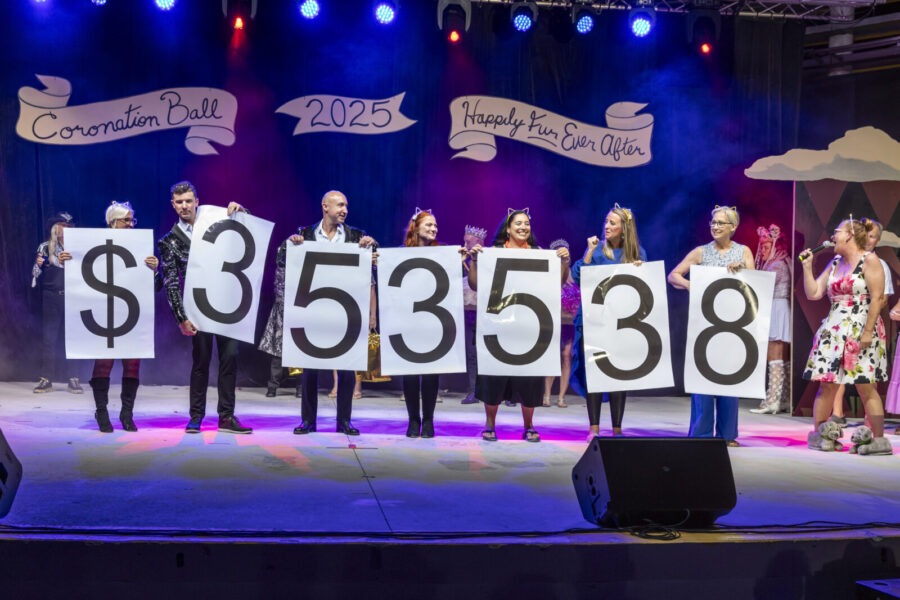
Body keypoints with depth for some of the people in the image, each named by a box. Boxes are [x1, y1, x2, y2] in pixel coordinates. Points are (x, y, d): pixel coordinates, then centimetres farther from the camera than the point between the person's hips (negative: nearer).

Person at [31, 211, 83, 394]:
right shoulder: (45, 247, 7)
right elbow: (37, 273, 5)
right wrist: (39, 264, -15)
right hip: (51, 296, 0)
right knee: (48, 337, -1)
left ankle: (73, 379, 2)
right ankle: (46, 379, 1)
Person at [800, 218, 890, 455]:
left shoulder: (869, 260, -4)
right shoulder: (834, 263, 17)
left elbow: (877, 298, -11)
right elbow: (813, 293, 17)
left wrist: (868, 331, -17)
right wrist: (807, 266, 10)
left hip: (861, 331, -6)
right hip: (833, 331, 6)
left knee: (866, 386, -8)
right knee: (827, 384, 4)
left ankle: (879, 439, -4)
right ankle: (817, 434, 12)